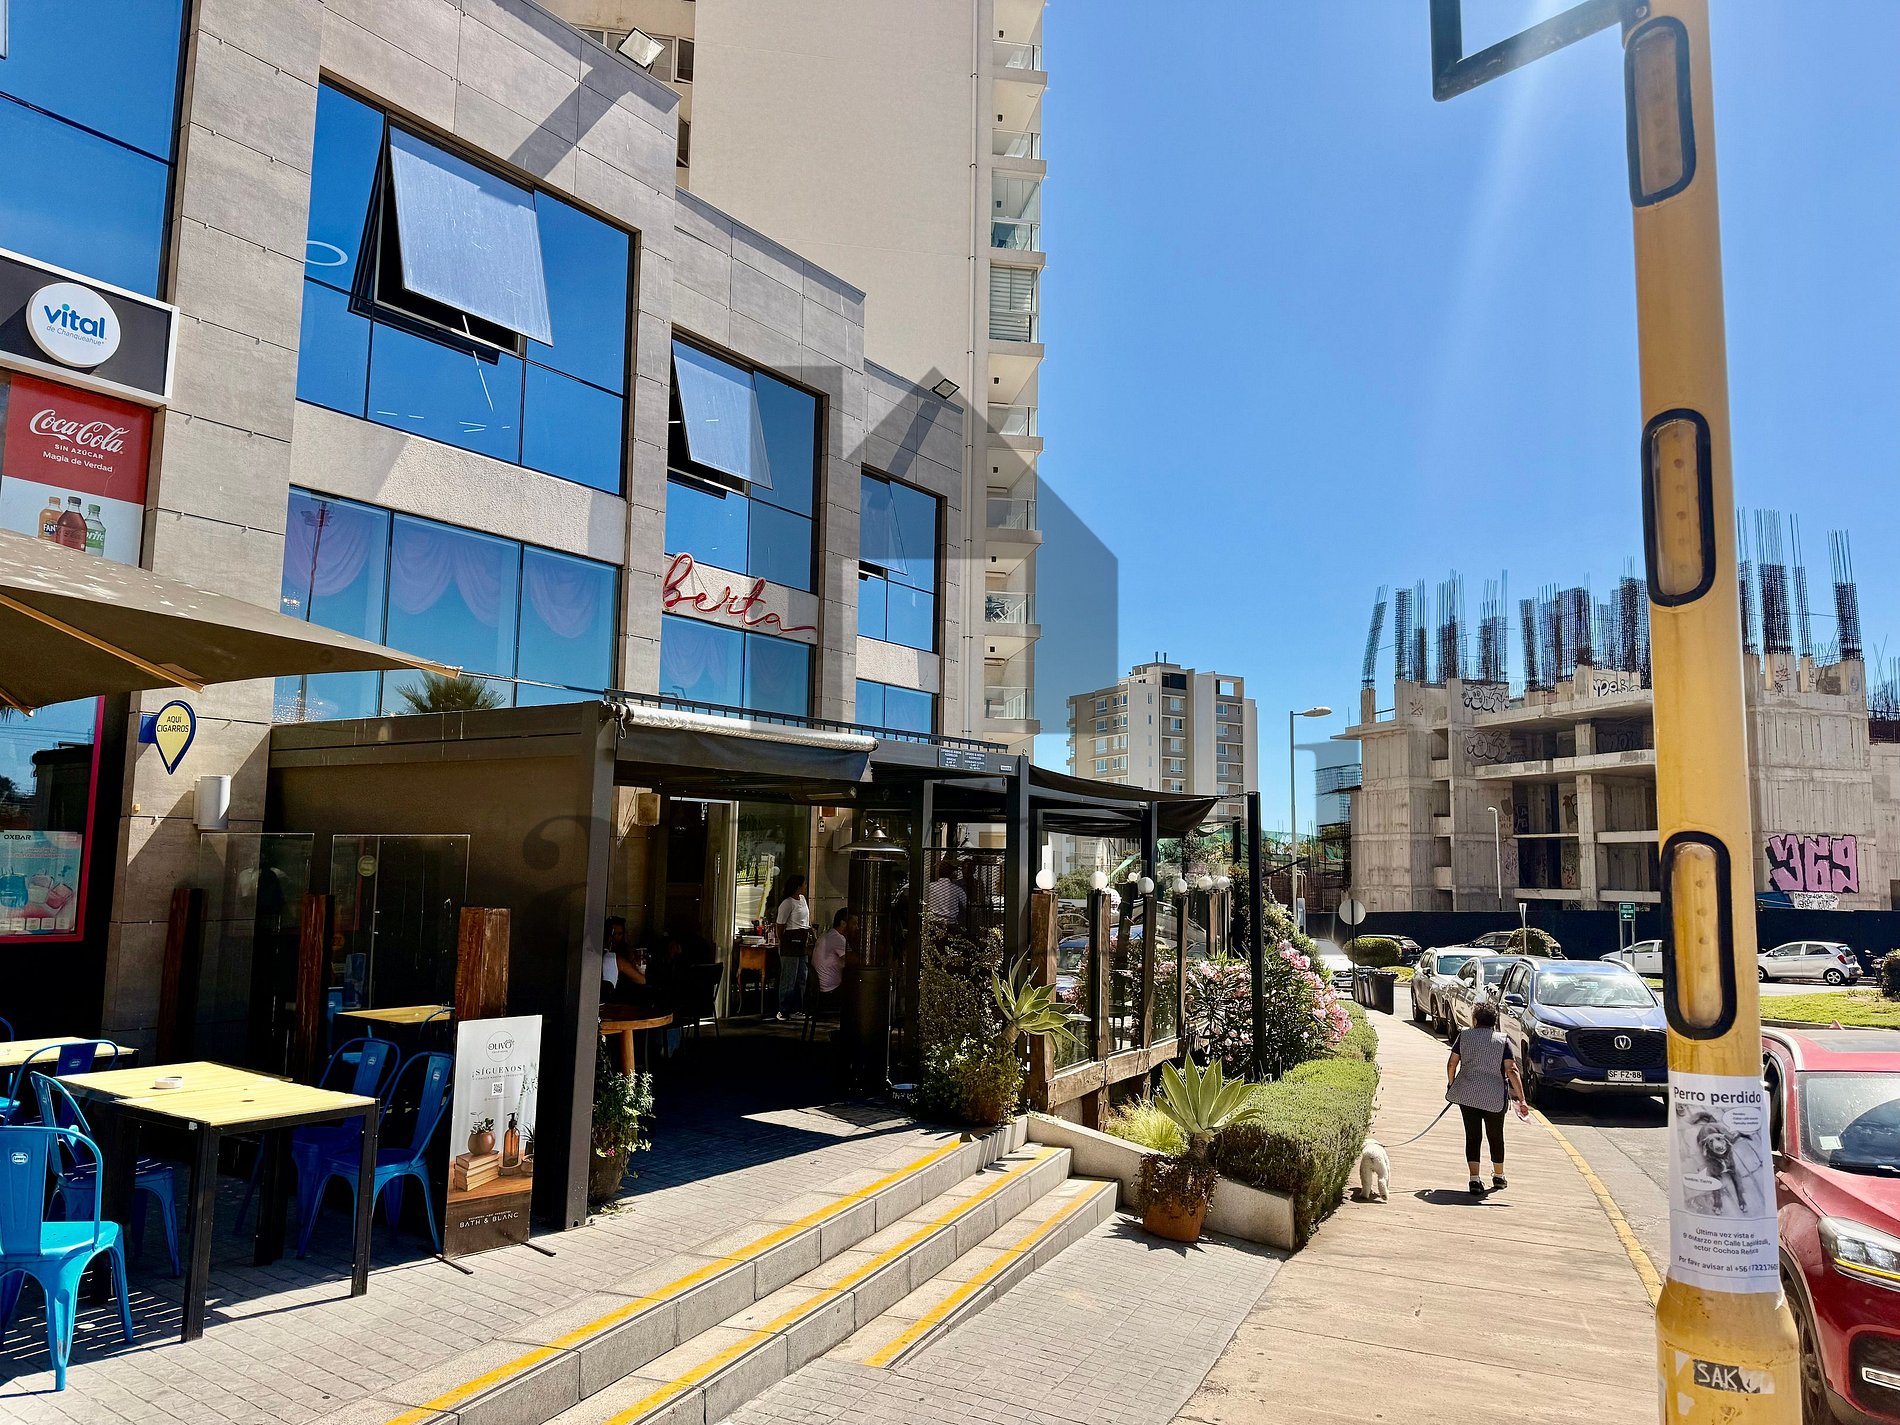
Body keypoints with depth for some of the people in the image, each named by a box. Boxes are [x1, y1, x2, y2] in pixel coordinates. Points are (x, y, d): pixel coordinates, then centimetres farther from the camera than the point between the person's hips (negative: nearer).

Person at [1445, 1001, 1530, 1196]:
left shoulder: (1464, 1036, 2)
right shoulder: (1502, 1041, -1)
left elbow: (1452, 1064, 2)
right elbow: (1512, 1071, -10)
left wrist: (1451, 1085, 19)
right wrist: (1521, 1100, -10)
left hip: (1467, 1094, 0)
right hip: (1495, 1097, 0)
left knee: (1472, 1136, 5)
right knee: (1496, 1136, 18)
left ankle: (1475, 1179, -6)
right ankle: (1498, 1176, 35)